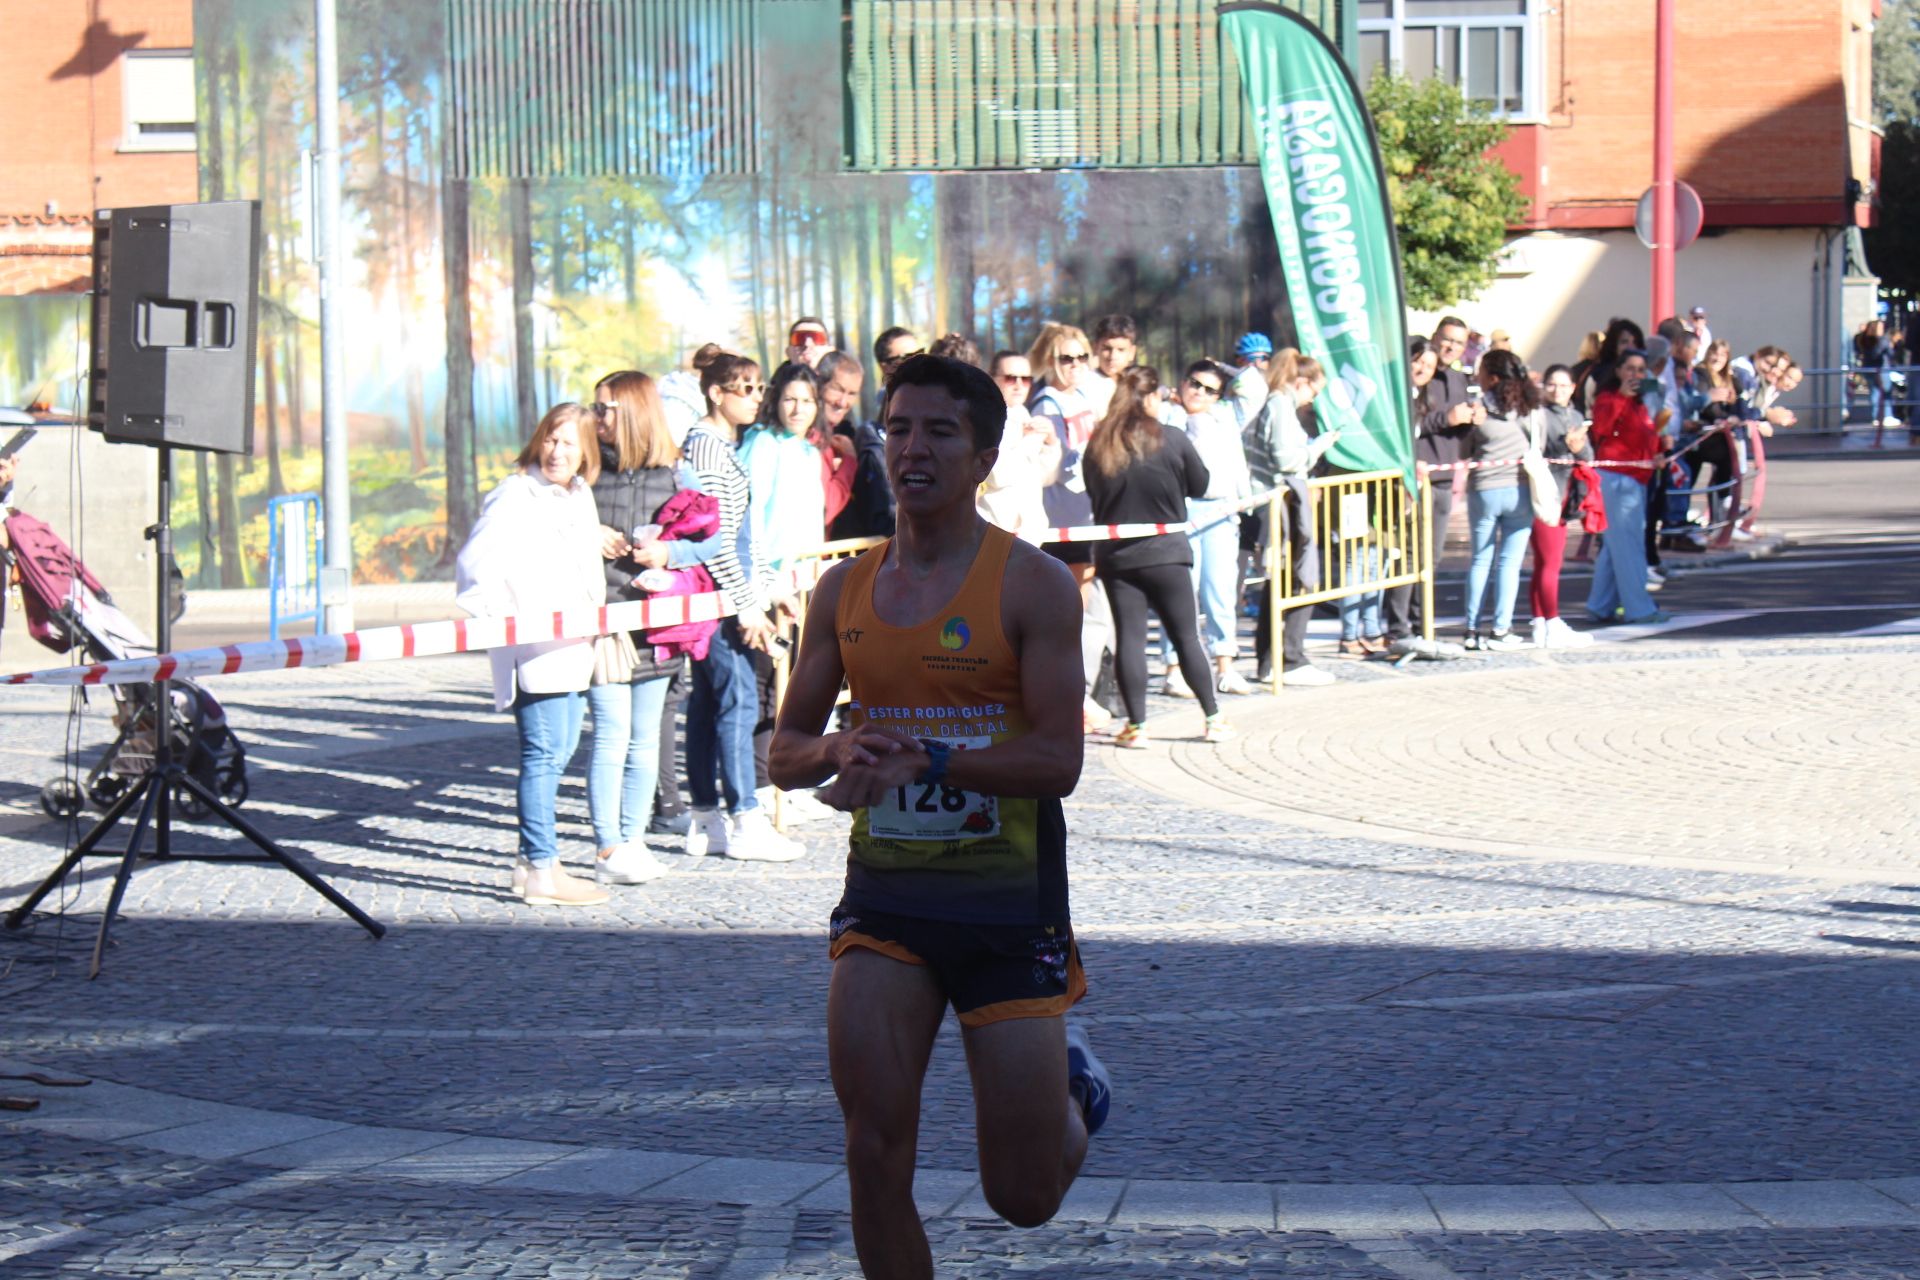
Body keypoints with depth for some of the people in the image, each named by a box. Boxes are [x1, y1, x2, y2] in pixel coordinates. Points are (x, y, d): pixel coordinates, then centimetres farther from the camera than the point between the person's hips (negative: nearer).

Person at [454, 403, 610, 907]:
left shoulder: (579, 495, 16)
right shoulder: (516, 496, -11)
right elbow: (475, 563, -20)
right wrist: (503, 617, -25)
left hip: (572, 648, 9)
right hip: (534, 651, -9)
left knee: (560, 751, 14)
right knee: (544, 754, -10)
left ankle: (534, 859, 23)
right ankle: (541, 872, -8)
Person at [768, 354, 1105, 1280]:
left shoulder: (1034, 585, -8)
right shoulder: (844, 591, 6)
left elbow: (1058, 760, -15)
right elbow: (785, 753, 10)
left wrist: (923, 757, -27)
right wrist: (842, 751, -13)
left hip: (1008, 897, -3)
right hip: (884, 892, 3)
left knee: (1024, 1196, 5)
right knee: (875, 1152, -12)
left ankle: (1072, 1085, 39)